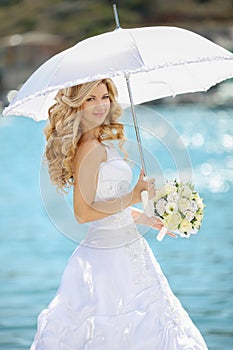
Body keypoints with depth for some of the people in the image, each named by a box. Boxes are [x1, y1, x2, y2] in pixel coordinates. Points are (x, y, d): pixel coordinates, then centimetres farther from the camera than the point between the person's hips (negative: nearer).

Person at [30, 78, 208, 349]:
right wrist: (134, 196, -18)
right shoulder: (91, 149, -18)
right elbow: (84, 213, -21)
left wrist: (146, 219, 24)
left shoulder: (104, 143, 11)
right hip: (110, 258, -10)